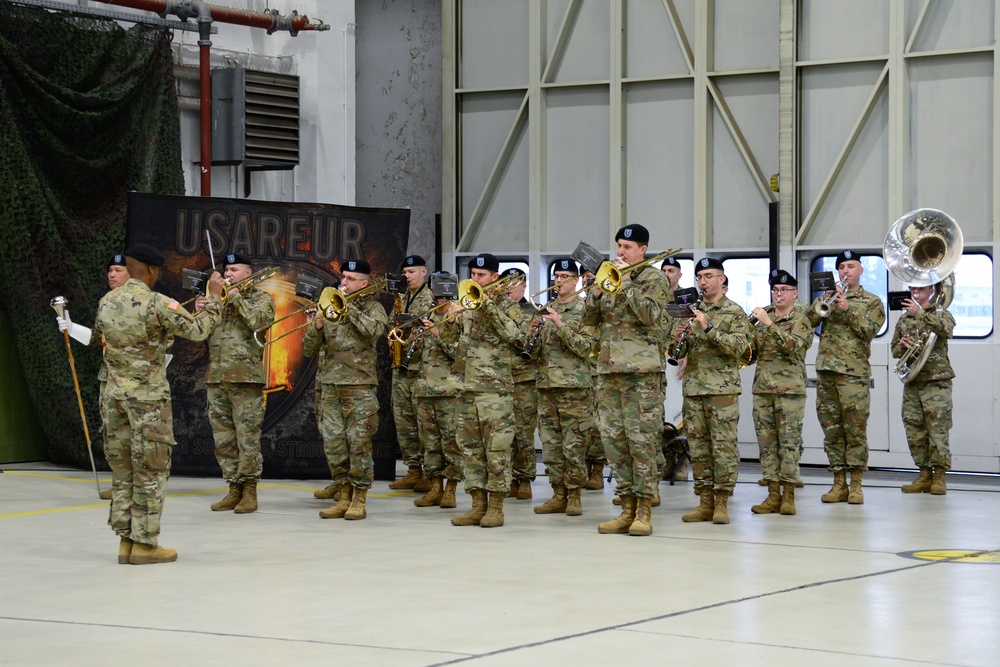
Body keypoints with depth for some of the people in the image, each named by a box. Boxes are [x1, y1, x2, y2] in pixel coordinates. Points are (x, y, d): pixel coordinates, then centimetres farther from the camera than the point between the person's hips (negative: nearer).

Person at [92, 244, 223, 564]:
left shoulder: (107, 301, 5)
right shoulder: (158, 304, -15)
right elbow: (199, 330, -10)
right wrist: (214, 297, 3)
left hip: (115, 393, 6)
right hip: (148, 396, -6)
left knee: (121, 466, 11)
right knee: (150, 469, 1)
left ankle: (125, 538, 14)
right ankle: (144, 542, 3)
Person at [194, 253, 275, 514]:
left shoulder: (261, 298, 6)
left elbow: (259, 321, -16)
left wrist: (236, 298, -13)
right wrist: (199, 312, -3)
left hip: (246, 378, -5)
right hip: (216, 378, 5)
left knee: (248, 438, -6)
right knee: (223, 439, 6)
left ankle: (249, 491, 1)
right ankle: (234, 489, 13)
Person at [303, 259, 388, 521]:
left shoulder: (372, 307, 4)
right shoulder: (330, 307, 14)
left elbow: (374, 329, -21)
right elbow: (308, 350, 11)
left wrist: (348, 306, -15)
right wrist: (317, 325, -8)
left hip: (360, 385, -4)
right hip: (330, 385, 4)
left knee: (359, 444, -4)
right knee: (333, 444, 2)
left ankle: (359, 500, 4)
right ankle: (343, 498, 12)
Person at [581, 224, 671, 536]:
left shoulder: (654, 278, 2)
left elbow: (649, 314, -14)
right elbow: (589, 320, 14)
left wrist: (626, 282, -12)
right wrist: (596, 291, -3)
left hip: (641, 369, -6)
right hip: (608, 369, 6)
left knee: (641, 438, -7)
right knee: (613, 438, 4)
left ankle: (644, 511, -2)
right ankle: (627, 508, 10)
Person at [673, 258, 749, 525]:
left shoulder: (735, 312, 1)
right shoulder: (691, 312, 15)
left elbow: (738, 347, -12)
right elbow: (680, 353, 17)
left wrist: (709, 327, -19)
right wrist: (678, 338, -6)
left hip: (722, 389, -5)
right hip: (693, 389, 5)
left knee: (724, 446, -5)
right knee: (698, 447, 5)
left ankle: (722, 503, -1)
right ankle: (705, 502, 10)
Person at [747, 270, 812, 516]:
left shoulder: (800, 321, 1)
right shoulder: (763, 317, 17)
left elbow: (792, 345, -18)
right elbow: (751, 351, 18)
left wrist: (769, 324, -25)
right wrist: (747, 333, -3)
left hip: (790, 389, -5)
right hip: (762, 389, 5)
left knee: (789, 442, -5)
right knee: (766, 442, 4)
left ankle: (788, 495, 0)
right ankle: (773, 495, 8)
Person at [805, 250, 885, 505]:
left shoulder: (872, 302, 9)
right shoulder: (828, 297, 17)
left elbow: (870, 330, -6)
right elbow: (808, 320, 3)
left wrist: (848, 309, -14)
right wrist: (825, 302, -10)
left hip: (854, 371, -3)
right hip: (826, 370, 3)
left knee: (855, 429, -6)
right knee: (831, 429, 4)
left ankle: (856, 485, -2)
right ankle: (839, 484, 9)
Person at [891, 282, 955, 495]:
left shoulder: (941, 314, 4)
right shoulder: (904, 319, 16)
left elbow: (946, 329, -20)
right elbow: (895, 350, 18)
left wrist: (920, 313, -27)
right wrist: (903, 346, -5)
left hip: (936, 381, -4)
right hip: (911, 381, 5)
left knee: (938, 429, -7)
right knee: (914, 431, 3)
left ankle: (939, 476, -1)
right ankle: (925, 475, 11)